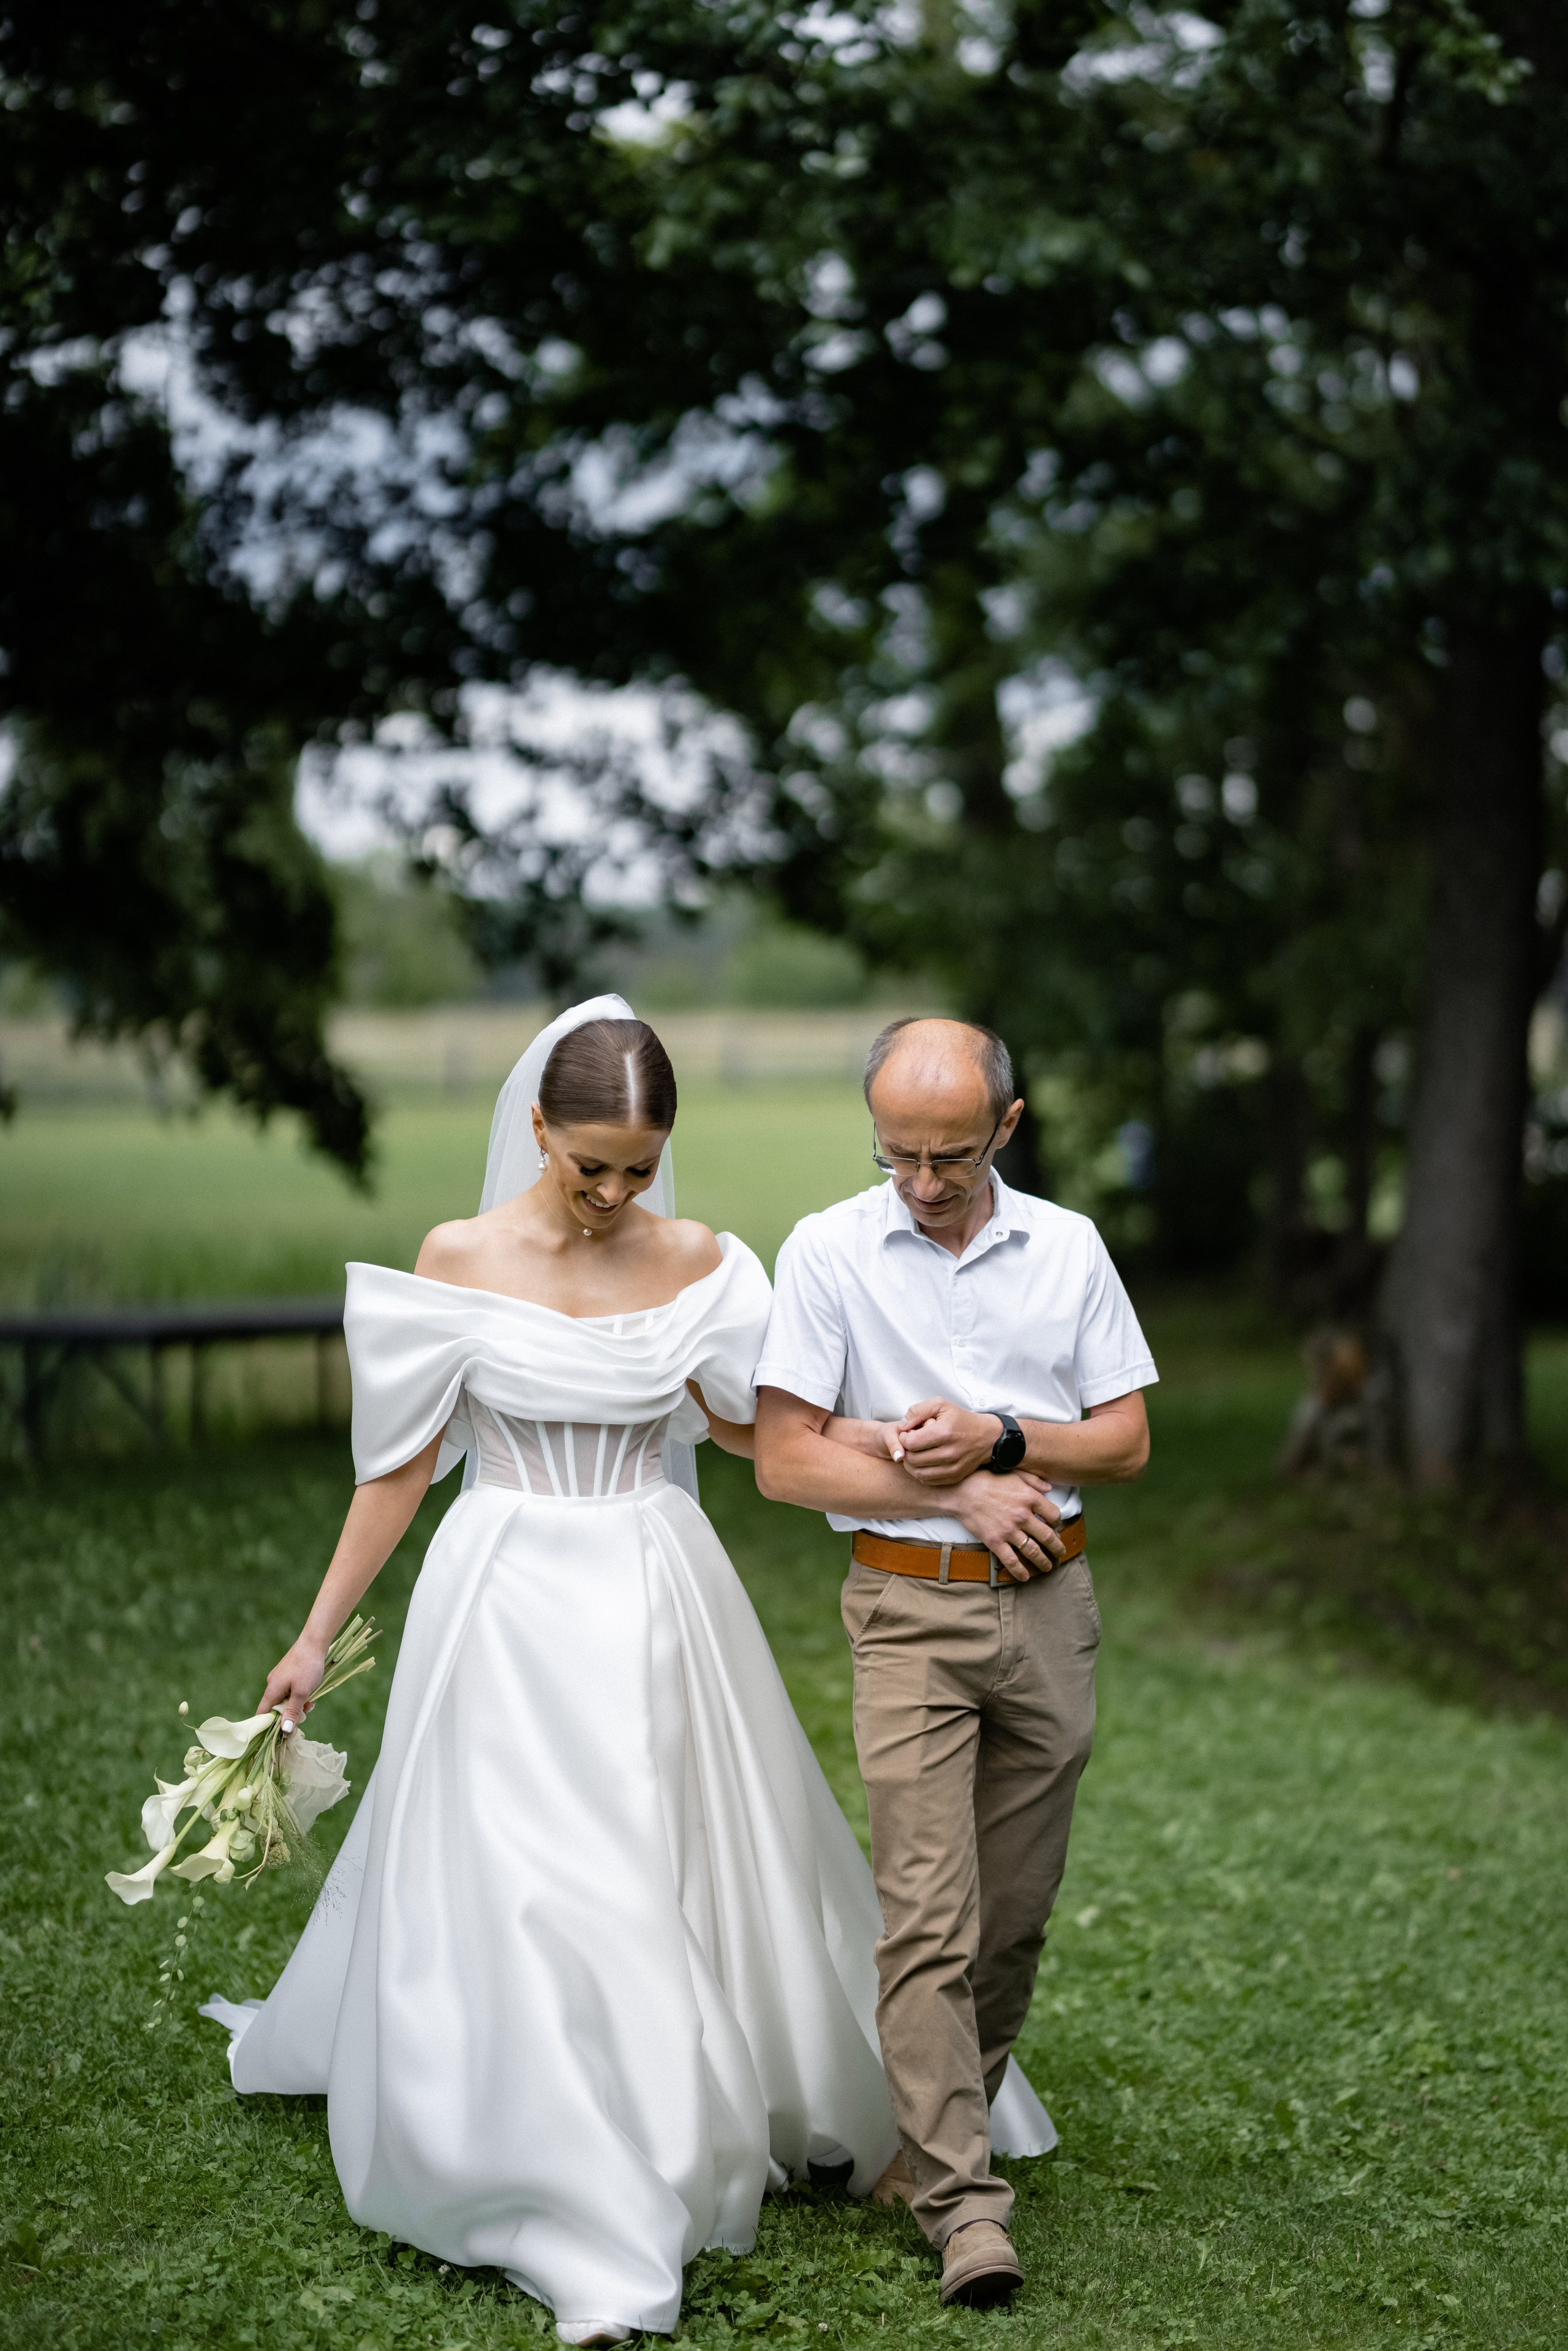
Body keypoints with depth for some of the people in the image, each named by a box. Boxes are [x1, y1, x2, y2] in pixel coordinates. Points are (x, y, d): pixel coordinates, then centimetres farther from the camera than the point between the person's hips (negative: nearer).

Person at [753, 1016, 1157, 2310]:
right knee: (929, 1914, -10)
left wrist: (1001, 1442, -11)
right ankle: (964, 2200, -8)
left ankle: (938, 2133, 27)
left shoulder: (1069, 1247, 6)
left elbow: (1128, 1439, 7)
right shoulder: (828, 1252, -3)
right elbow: (786, 1460, -7)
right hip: (910, 1611, -3)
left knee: (1015, 1912, 9)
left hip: (1050, 1607, 3)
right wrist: (961, 1494, -9)